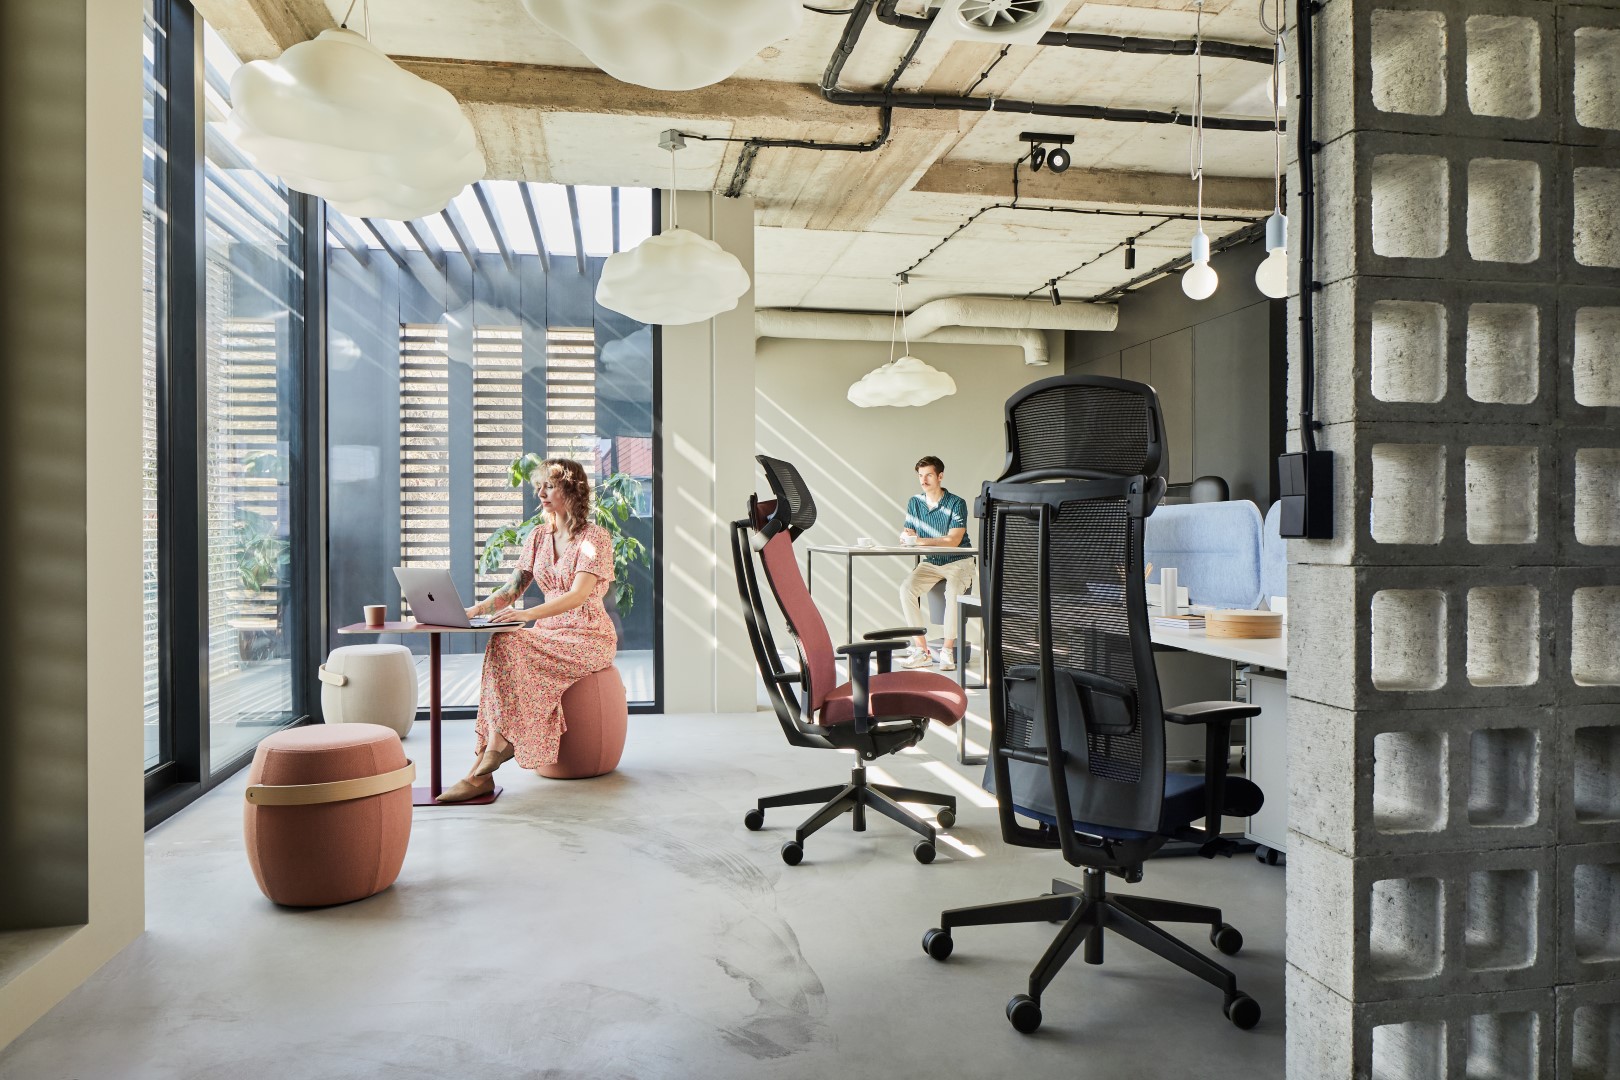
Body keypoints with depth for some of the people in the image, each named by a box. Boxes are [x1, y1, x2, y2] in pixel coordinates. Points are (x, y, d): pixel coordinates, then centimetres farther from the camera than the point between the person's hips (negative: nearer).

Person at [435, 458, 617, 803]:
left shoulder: (595, 538, -9)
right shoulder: (539, 536, 13)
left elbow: (578, 595, -21)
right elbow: (513, 587, 10)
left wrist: (527, 613, -34)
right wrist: (477, 610, -9)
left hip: (589, 637, -6)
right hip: (549, 633, 6)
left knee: (506, 645, -29)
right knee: (500, 648, -26)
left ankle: (486, 763, -22)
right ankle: (482, 772, -31)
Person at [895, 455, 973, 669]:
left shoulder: (957, 503, -12)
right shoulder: (914, 503, 4)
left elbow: (953, 541, -21)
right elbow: (907, 536, 3)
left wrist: (919, 540, -29)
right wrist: (905, 536, -23)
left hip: (958, 562, -4)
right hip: (930, 563, 4)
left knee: (953, 591, -36)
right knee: (906, 588, -24)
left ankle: (948, 651, -24)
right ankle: (921, 650, -20)